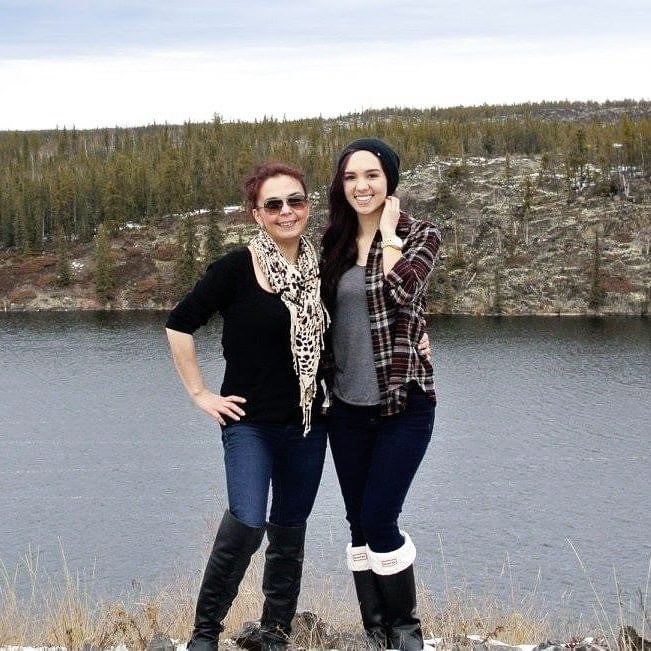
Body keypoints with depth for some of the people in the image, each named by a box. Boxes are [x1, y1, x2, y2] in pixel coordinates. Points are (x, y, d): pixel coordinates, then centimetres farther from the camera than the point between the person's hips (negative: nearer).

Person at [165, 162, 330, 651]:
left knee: (290, 532, 12)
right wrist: (200, 394, -7)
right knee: (247, 523, -20)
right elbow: (179, 325, -7)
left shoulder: (320, 269, 4)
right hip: (250, 421, -5)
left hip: (308, 423, 5)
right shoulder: (236, 268, -11)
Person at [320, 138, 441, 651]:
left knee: (378, 520, -7)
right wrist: (320, 386, 7)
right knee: (359, 523, 8)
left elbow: (403, 289, -24)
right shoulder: (335, 242, 8)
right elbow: (322, 315, 13)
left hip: (403, 402, -5)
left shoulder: (420, 235, -5)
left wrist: (388, 232, -13)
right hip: (348, 406, 5)